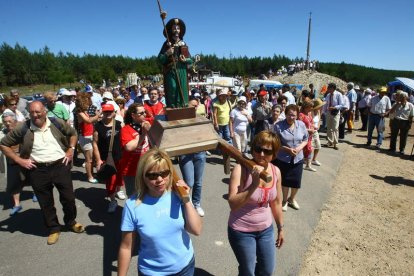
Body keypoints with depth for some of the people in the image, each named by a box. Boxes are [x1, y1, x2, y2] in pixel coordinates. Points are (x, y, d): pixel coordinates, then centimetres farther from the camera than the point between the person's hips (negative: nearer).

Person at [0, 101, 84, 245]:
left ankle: (71, 221, 36)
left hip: (60, 165, 0)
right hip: (37, 170, 0)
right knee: (45, 202, 13)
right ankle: (54, 229, 32)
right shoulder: (22, 129, -7)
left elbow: (73, 134, 12)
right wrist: (19, 160, -4)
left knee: (68, 197, 10)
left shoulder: (57, 123, -5)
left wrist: (70, 150, 1)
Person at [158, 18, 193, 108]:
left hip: (181, 72, 2)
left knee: (182, 93, 0)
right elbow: (160, 59, 1)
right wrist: (167, 54, -14)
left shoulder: (183, 44, 13)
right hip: (170, 72, -2)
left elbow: (191, 60, 13)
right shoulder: (167, 44, 6)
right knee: (172, 91, -8)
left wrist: (185, 60, -8)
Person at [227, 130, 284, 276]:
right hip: (242, 231, -5)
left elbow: (276, 202, 7)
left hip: (266, 229, 5)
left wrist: (280, 228, 15)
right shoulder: (241, 169, -23)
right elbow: (233, 204, -30)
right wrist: (254, 185, -39)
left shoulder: (275, 171, -6)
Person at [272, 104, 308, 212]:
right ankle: (285, 201, 39)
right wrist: (287, 149, -22)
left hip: (298, 159, 3)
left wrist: (299, 148, -14)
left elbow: (305, 140, 5)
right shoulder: (279, 126, -15)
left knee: (296, 182, 13)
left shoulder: (301, 125, -4)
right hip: (283, 159, -3)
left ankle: (292, 199, 43)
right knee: (285, 181, 14)